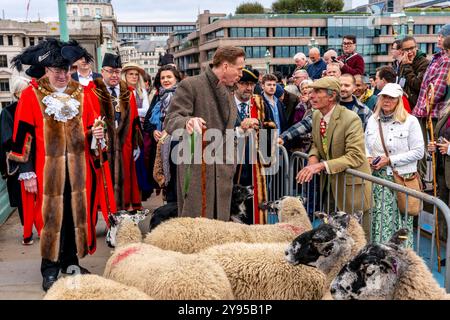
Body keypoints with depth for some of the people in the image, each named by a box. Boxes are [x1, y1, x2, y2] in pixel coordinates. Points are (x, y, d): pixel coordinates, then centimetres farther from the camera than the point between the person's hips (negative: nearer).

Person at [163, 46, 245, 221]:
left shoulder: (228, 91, 17)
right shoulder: (190, 85, -7)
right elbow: (170, 122, -14)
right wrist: (187, 122, -35)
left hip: (223, 172, 7)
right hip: (197, 169, -7)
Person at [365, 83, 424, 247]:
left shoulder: (410, 121, -5)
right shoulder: (373, 120, 10)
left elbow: (418, 152, -7)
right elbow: (366, 146, 21)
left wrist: (390, 160, -13)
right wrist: (368, 158, -1)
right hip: (377, 178, 4)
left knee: (398, 220, -1)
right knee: (377, 218, 7)